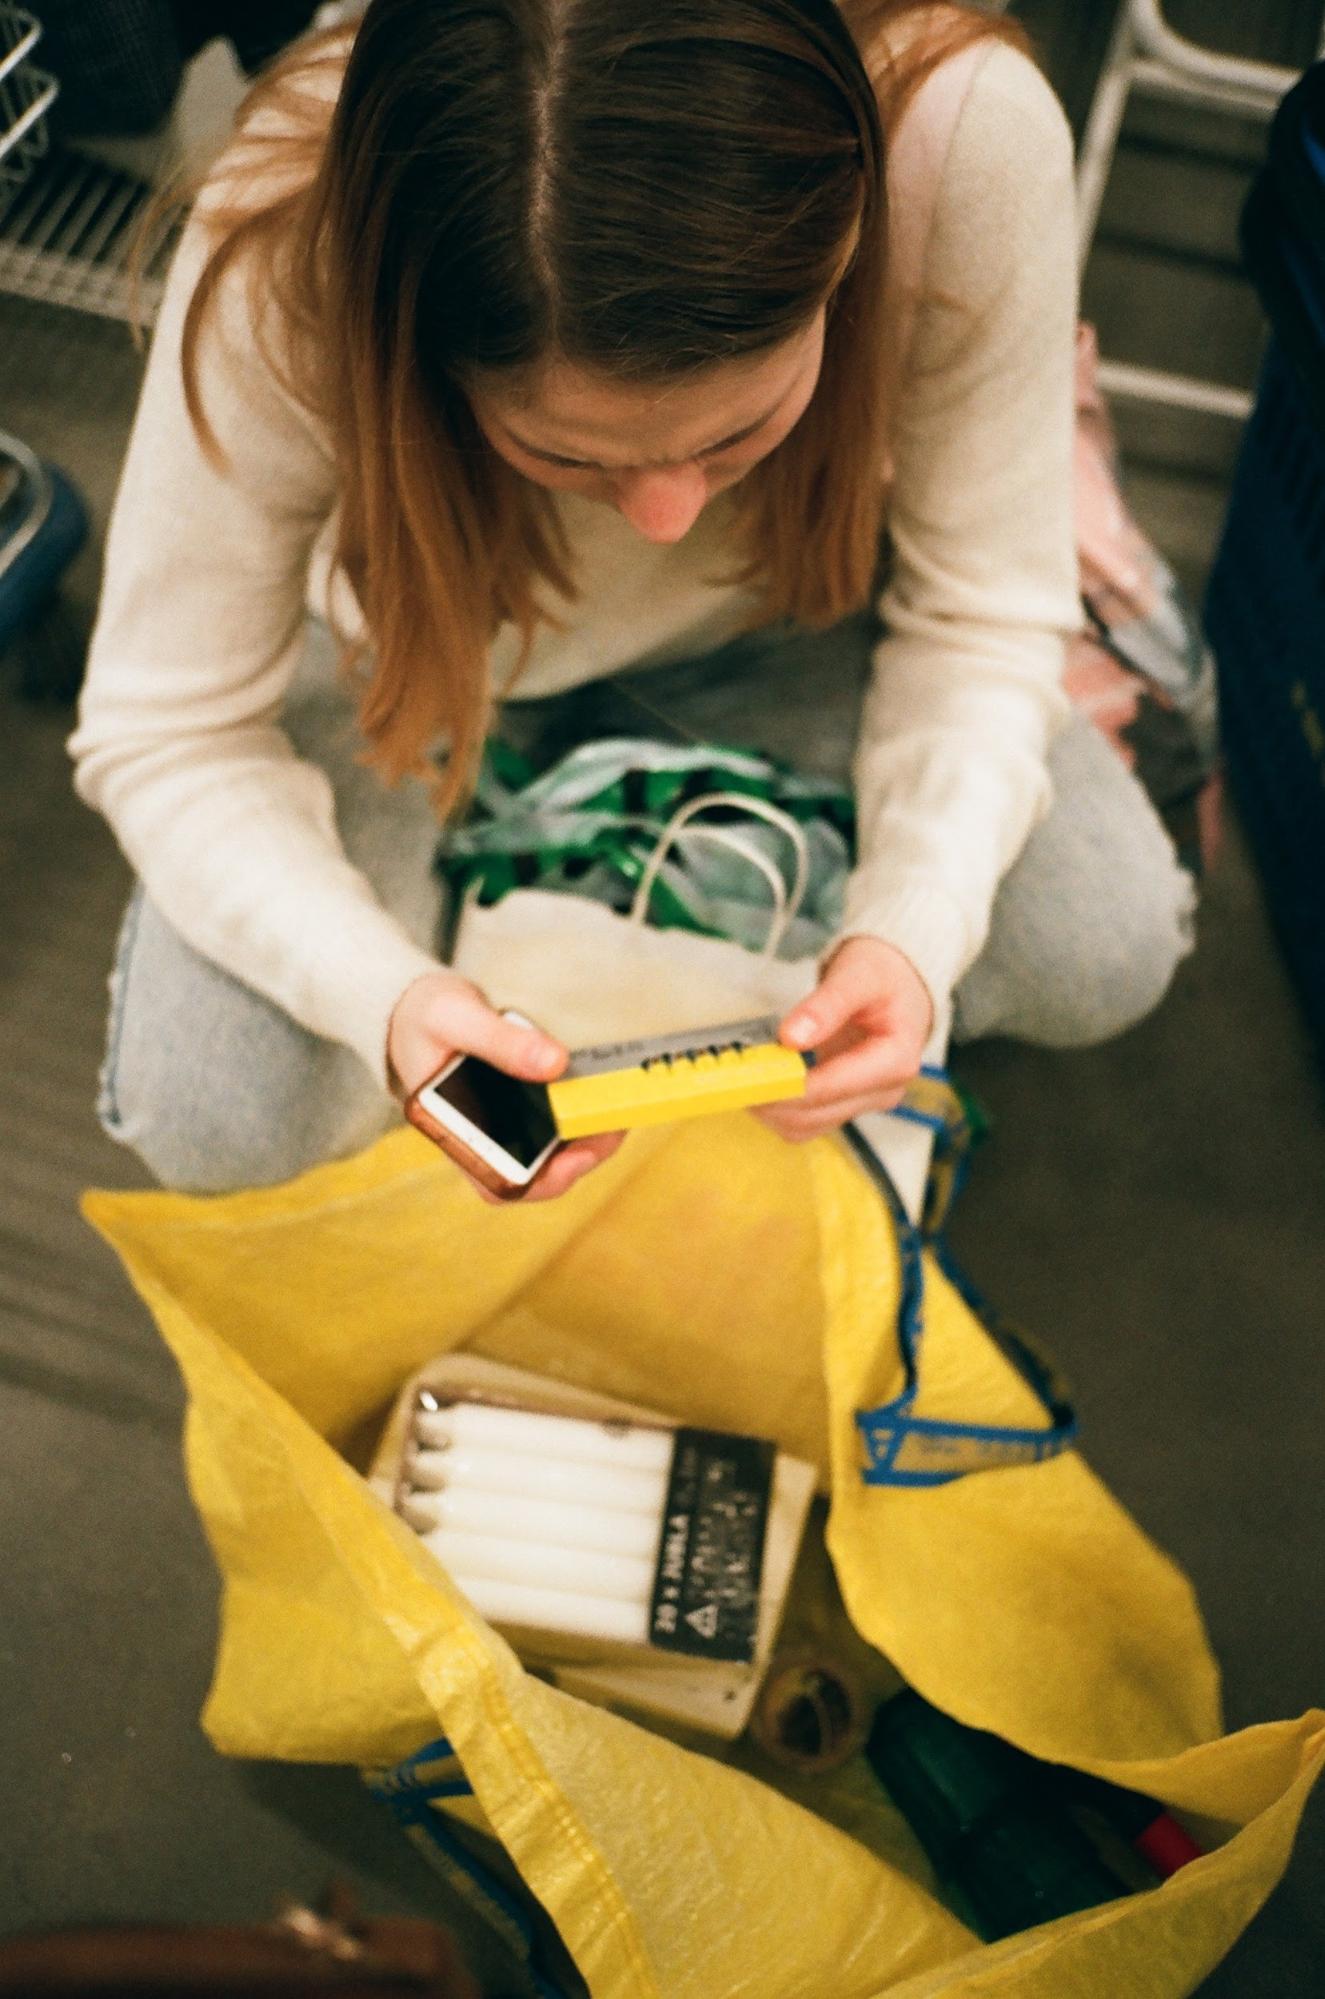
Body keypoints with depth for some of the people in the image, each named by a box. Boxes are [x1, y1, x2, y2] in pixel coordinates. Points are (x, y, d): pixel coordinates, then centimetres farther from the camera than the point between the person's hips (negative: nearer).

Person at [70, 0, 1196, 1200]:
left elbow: (983, 619, -20)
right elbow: (161, 735, -24)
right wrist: (382, 993, -40)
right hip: (404, 646, -1)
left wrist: (915, 925, -35)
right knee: (217, 1127, -17)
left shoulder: (974, 135, -33)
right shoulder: (278, 270, -36)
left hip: (764, 613, 2)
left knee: (1109, 948, -12)